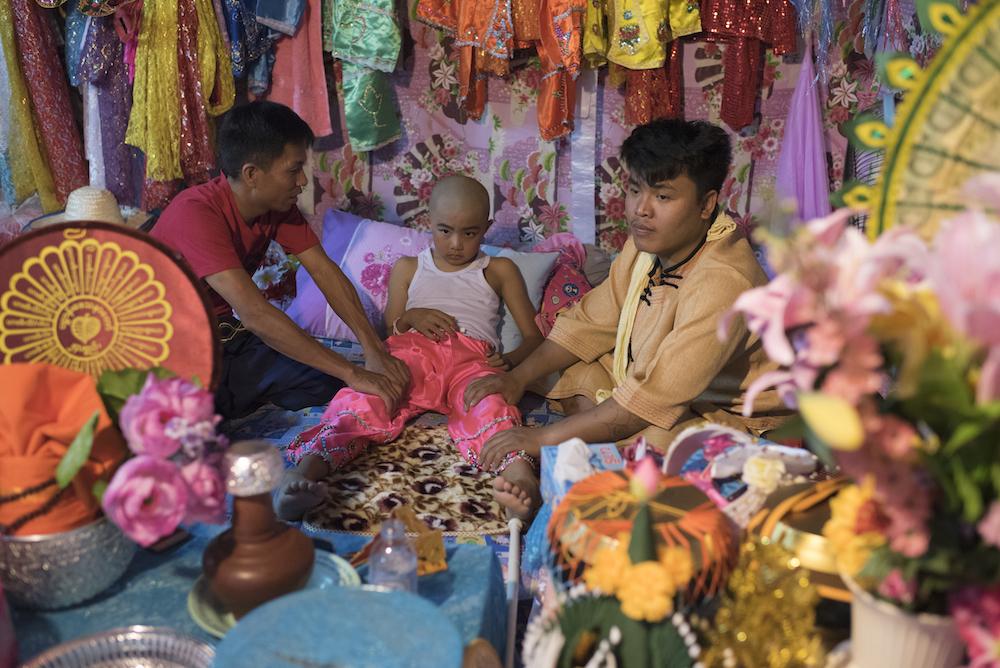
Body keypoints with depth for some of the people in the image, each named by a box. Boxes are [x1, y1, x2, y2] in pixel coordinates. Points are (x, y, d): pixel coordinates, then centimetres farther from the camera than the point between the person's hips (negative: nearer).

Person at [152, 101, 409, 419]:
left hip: (227, 339, 8)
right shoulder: (195, 213, -28)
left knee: (334, 384, -13)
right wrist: (353, 374, -37)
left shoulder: (278, 204, -2)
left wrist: (376, 352, -20)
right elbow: (255, 314, -36)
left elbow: (326, 272, -6)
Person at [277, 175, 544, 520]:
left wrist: (509, 361, -7)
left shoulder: (500, 271, 24)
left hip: (472, 358, -1)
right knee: (367, 397, -33)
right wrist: (408, 318, 1)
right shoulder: (408, 268, 28)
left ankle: (519, 476, -67)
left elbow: (534, 336, 17)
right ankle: (308, 468, -57)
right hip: (412, 350, 1)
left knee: (489, 405, -38)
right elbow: (388, 333, 26)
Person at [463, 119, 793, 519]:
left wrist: (544, 438, -32)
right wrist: (519, 378, -4)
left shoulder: (722, 281, -31)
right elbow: (593, 322, 7)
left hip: (732, 422, -9)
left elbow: (657, 396, -35)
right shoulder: (649, 243, -4)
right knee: (578, 375, 0)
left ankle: (547, 492, -24)